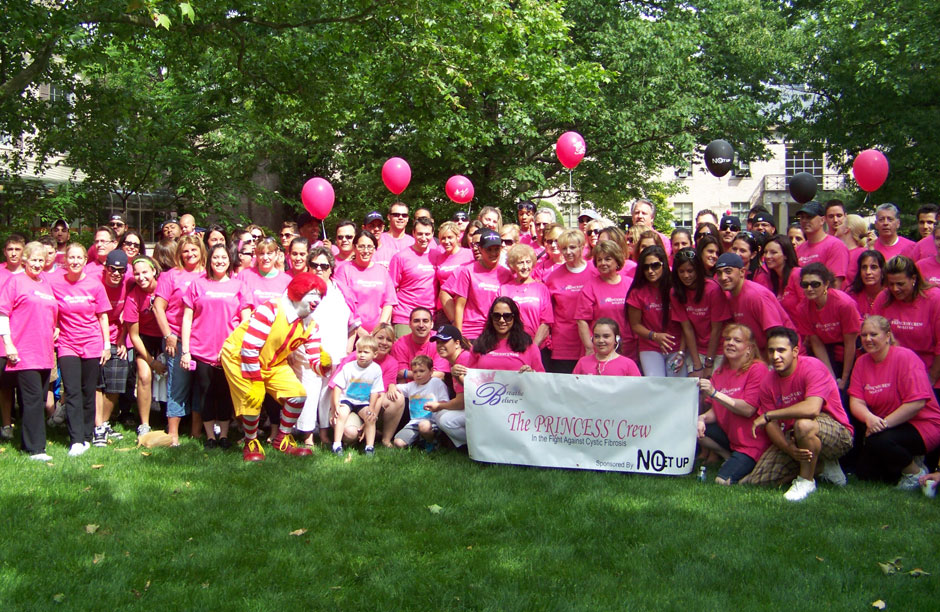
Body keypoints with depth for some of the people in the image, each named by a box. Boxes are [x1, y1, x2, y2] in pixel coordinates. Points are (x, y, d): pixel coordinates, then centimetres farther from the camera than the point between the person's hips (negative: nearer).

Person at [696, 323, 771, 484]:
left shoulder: (758, 369, -13)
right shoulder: (720, 372, 8)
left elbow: (748, 410, -21)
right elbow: (715, 411, 7)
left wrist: (714, 393, -28)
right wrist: (702, 418, -16)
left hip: (752, 442, -7)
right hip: (728, 434, 7)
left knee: (723, 480, -21)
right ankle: (728, 456, 2)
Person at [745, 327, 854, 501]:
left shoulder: (812, 367, -20)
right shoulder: (768, 383, -1)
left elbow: (812, 409, -36)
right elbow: (772, 425, -3)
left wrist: (767, 415, -26)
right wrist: (789, 448, -24)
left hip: (837, 435, -7)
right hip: (793, 438, 7)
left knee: (803, 424, -40)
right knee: (755, 480, -6)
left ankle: (807, 480, -14)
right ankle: (820, 465, 13)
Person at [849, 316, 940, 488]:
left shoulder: (905, 357, -17)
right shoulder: (862, 362, 2)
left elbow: (917, 403, -24)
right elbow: (855, 401, -6)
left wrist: (884, 422, -26)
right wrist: (869, 418, -28)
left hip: (922, 424, -6)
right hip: (883, 427, 7)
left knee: (879, 441, -32)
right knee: (864, 473, -4)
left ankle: (916, 472, -4)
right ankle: (906, 460, 21)